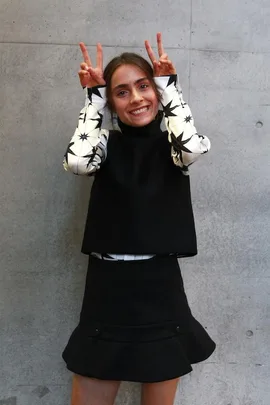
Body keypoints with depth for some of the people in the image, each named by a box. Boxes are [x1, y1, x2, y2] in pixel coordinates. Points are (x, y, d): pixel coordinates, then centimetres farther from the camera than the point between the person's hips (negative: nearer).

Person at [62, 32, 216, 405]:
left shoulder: (171, 145, 3)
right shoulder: (107, 143, 3)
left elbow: (193, 149, -20)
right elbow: (76, 161, -18)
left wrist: (168, 85, -7)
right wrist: (93, 97, -6)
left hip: (162, 290, 0)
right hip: (107, 289, 0)